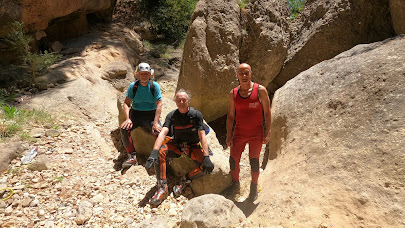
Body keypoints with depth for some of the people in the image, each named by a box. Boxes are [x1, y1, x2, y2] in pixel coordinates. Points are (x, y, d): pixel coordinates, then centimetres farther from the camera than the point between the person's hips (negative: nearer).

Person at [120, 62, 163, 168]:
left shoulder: (154, 85, -5)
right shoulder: (133, 86, -1)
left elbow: (159, 105, -10)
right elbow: (126, 103, 0)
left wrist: (155, 122, -20)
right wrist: (127, 118, -17)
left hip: (151, 114, -1)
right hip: (136, 114, 2)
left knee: (159, 132, -27)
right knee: (124, 128, -25)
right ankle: (132, 156, -11)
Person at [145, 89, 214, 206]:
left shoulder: (196, 115, -12)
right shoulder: (172, 115, -7)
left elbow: (202, 136, -18)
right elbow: (163, 133, -21)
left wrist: (206, 157, -28)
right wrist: (154, 152, -38)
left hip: (193, 147, -1)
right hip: (177, 144, 1)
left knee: (207, 166, -26)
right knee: (160, 152, -28)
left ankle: (185, 180, -6)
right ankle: (162, 188, -20)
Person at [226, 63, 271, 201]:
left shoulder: (260, 90, -7)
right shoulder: (233, 94, 1)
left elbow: (267, 113, -2)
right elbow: (230, 116, 7)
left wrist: (267, 132, -6)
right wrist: (228, 135, 4)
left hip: (256, 133, -2)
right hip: (239, 132, 3)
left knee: (254, 161, 4)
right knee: (233, 160, 6)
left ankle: (254, 187, 28)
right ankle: (235, 184, 31)